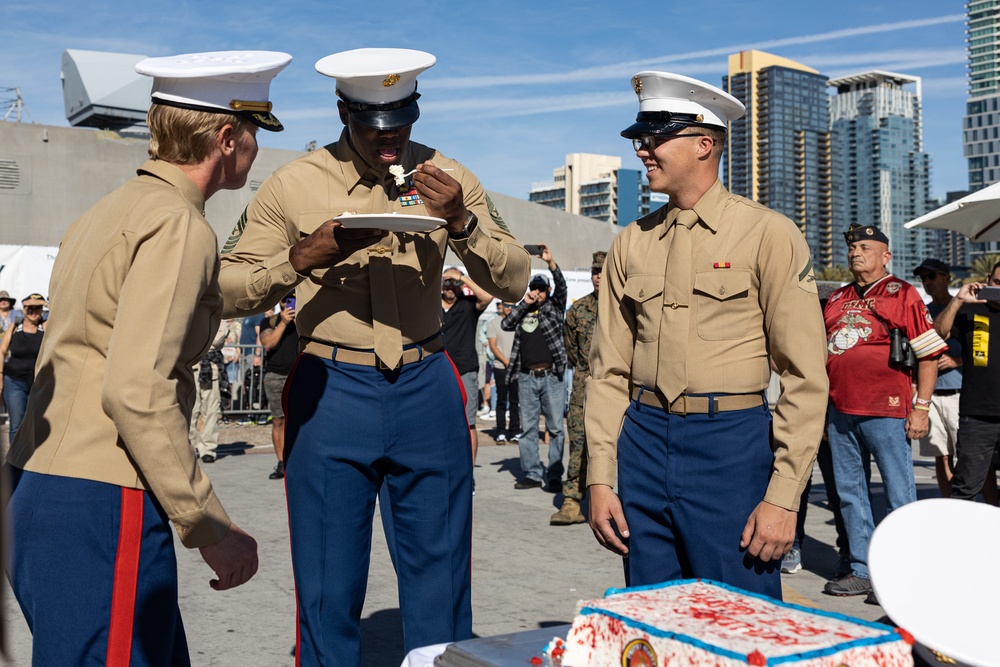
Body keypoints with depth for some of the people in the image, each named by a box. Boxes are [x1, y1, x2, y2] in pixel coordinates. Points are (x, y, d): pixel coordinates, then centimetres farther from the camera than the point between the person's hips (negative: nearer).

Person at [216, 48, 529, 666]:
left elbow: (514, 280, 3)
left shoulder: (445, 178, 4)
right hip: (331, 393, -1)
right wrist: (304, 257, -18)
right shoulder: (294, 185, -1)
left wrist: (461, 221, -14)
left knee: (440, 576, 11)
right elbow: (229, 291, -1)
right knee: (329, 590, 6)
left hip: (426, 390, 2)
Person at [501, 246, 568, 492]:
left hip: (552, 377, -3)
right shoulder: (522, 312, 17)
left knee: (555, 428, -2)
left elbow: (561, 287, -7)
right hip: (526, 378, 3)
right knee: (528, 428, 6)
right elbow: (505, 324, 2)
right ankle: (532, 474, 12)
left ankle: (555, 476, 1)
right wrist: (524, 303, -2)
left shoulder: (554, 307, 8)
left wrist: (551, 263, -21)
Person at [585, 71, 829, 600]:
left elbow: (805, 377, -7)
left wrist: (783, 497, -12)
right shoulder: (631, 244, 9)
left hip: (731, 446, -4)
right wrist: (599, 479, 4)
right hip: (643, 442, 4)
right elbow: (609, 370, 10)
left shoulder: (767, 234, -4)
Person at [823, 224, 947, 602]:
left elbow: (929, 353, -3)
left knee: (899, 496, -1)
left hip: (886, 411, -6)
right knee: (849, 493, 10)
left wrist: (921, 408, -9)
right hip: (840, 411, 6)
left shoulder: (902, 294, 1)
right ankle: (862, 571, 19)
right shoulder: (836, 299, 17)